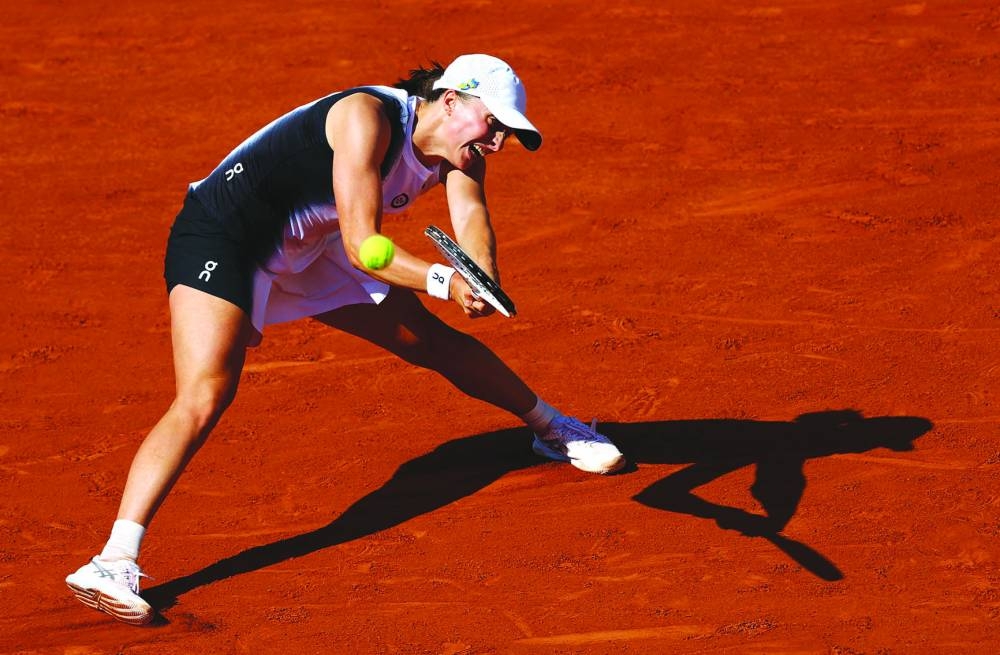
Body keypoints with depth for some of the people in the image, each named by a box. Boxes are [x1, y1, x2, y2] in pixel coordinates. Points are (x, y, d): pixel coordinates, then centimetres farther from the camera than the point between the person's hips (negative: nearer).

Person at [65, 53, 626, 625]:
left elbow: (471, 218, -20)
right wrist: (445, 281, -45)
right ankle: (113, 564, -35)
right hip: (222, 234, -8)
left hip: (310, 247, 8)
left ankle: (551, 428, 43)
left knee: (436, 342, 17)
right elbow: (362, 246, -32)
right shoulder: (369, 118, -28)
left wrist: (483, 279, -41)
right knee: (205, 397, -27)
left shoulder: (459, 154, -4)